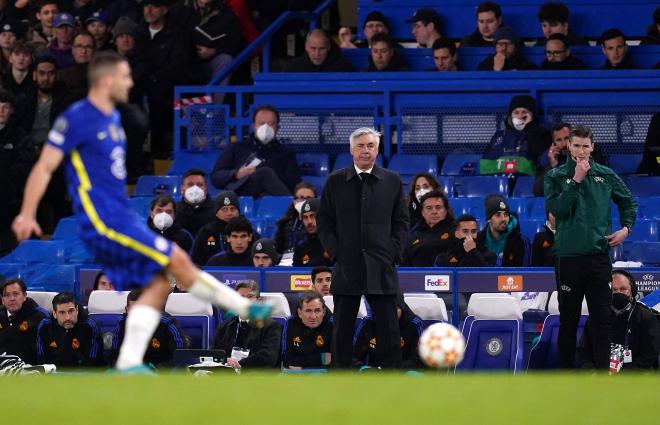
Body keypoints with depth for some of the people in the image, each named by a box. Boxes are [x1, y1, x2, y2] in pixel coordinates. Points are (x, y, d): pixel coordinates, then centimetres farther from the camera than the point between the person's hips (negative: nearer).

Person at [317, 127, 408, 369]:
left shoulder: (392, 181, 8)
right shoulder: (335, 181, 7)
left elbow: (401, 221, 11)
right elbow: (323, 221, 9)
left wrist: (393, 252, -1)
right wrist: (334, 252, -2)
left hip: (381, 267, 0)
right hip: (346, 265, 0)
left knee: (389, 329, -2)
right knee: (342, 330, 2)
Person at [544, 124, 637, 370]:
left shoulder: (605, 175, 7)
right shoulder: (555, 177, 0)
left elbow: (628, 201, 21)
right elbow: (556, 209, -14)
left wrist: (626, 228, 5)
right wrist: (576, 181, -16)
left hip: (599, 256, 1)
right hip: (567, 256, -1)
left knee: (602, 319, -1)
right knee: (568, 320, 6)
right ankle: (566, 371, 15)